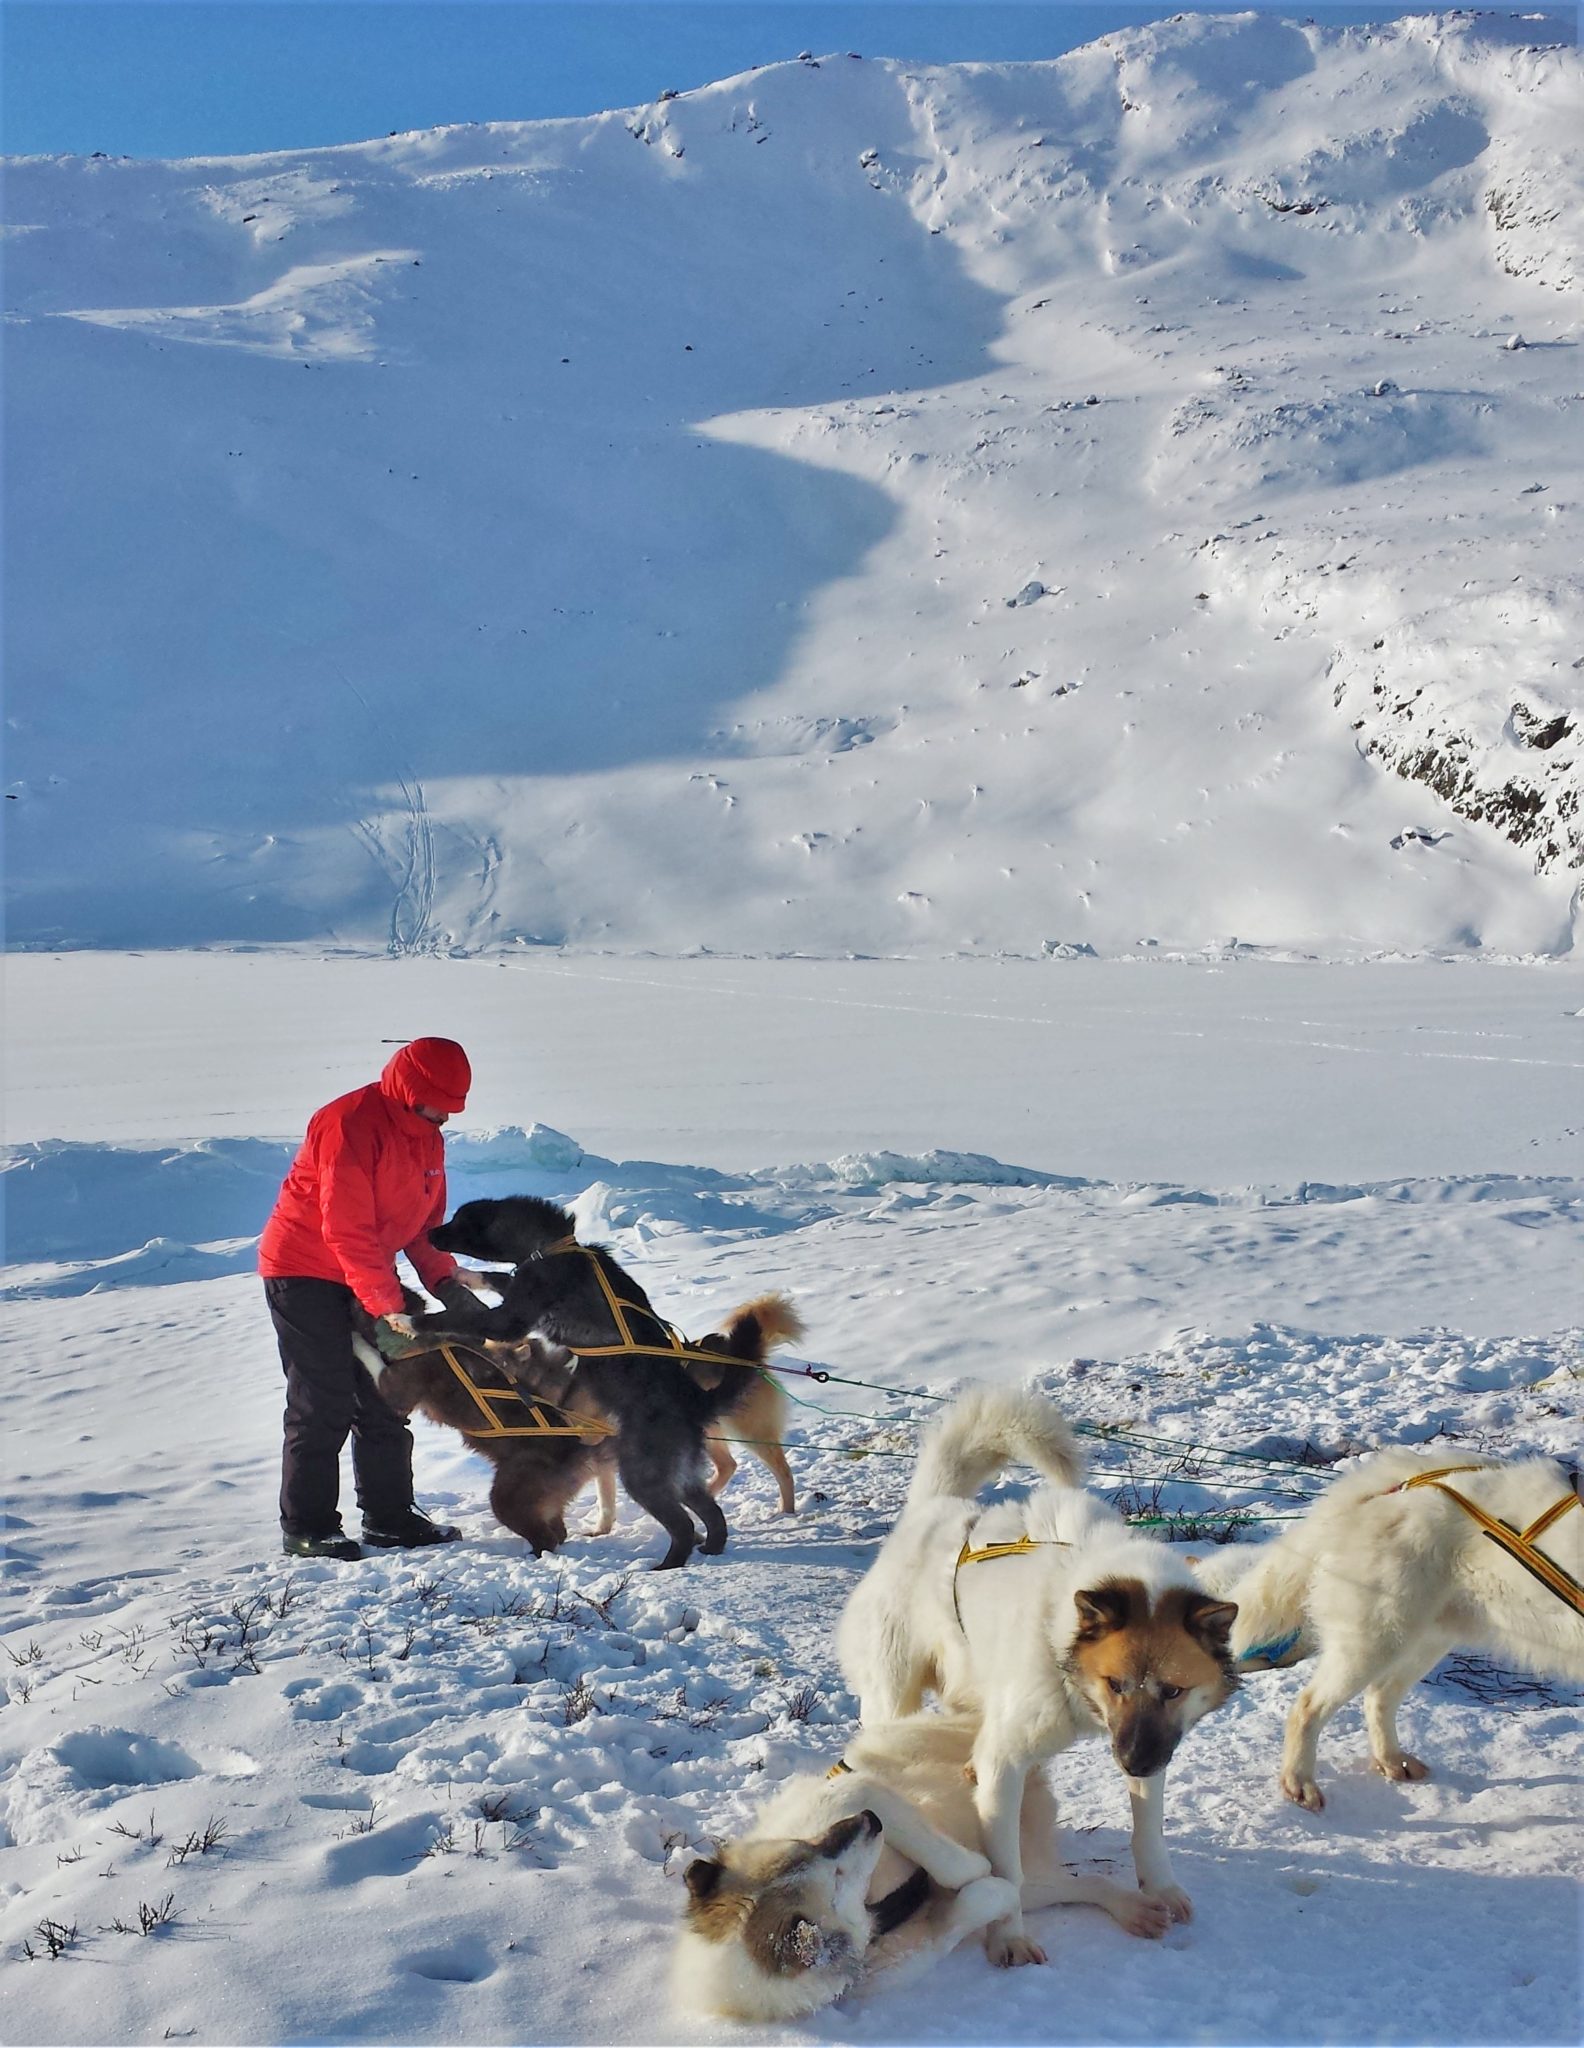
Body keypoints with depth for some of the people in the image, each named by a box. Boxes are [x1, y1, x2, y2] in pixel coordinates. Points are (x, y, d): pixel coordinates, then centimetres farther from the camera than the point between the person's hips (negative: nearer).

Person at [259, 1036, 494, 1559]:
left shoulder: (427, 1136, 5)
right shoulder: (350, 1124, -23)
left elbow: (425, 1220, 11)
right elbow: (347, 1229, -27)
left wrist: (444, 1275, -7)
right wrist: (388, 1305, -28)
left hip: (366, 1276, 9)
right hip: (305, 1273, -9)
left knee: (384, 1399, 9)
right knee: (324, 1404, -8)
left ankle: (389, 1517, 17)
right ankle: (306, 1527, 0)